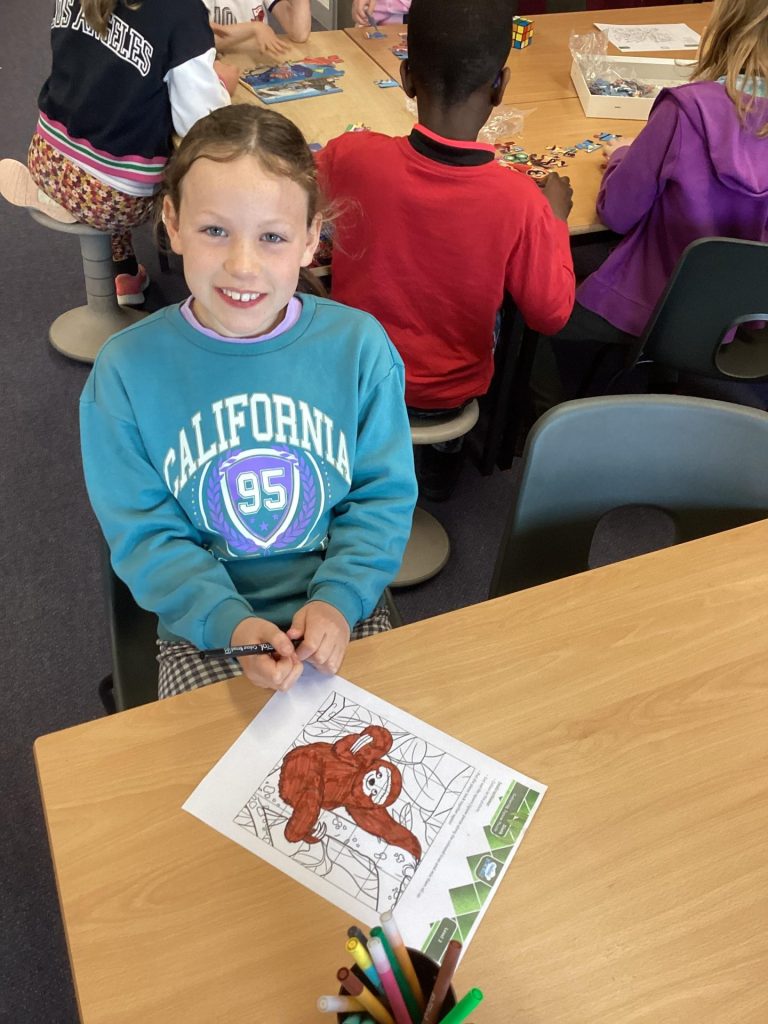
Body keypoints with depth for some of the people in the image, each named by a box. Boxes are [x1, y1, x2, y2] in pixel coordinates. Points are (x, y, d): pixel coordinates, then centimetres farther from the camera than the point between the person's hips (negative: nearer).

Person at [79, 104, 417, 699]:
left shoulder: (359, 344, -8)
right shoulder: (125, 371, -10)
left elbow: (385, 495, -3)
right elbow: (145, 535, -7)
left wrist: (339, 599, -17)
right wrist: (230, 623, -21)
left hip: (342, 612, 1)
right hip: (203, 628, 0)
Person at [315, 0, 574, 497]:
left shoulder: (350, 156, -24)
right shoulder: (519, 200, -28)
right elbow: (552, 314, -13)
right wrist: (555, 217, 1)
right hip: (450, 388, -1)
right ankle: (441, 458, 40)